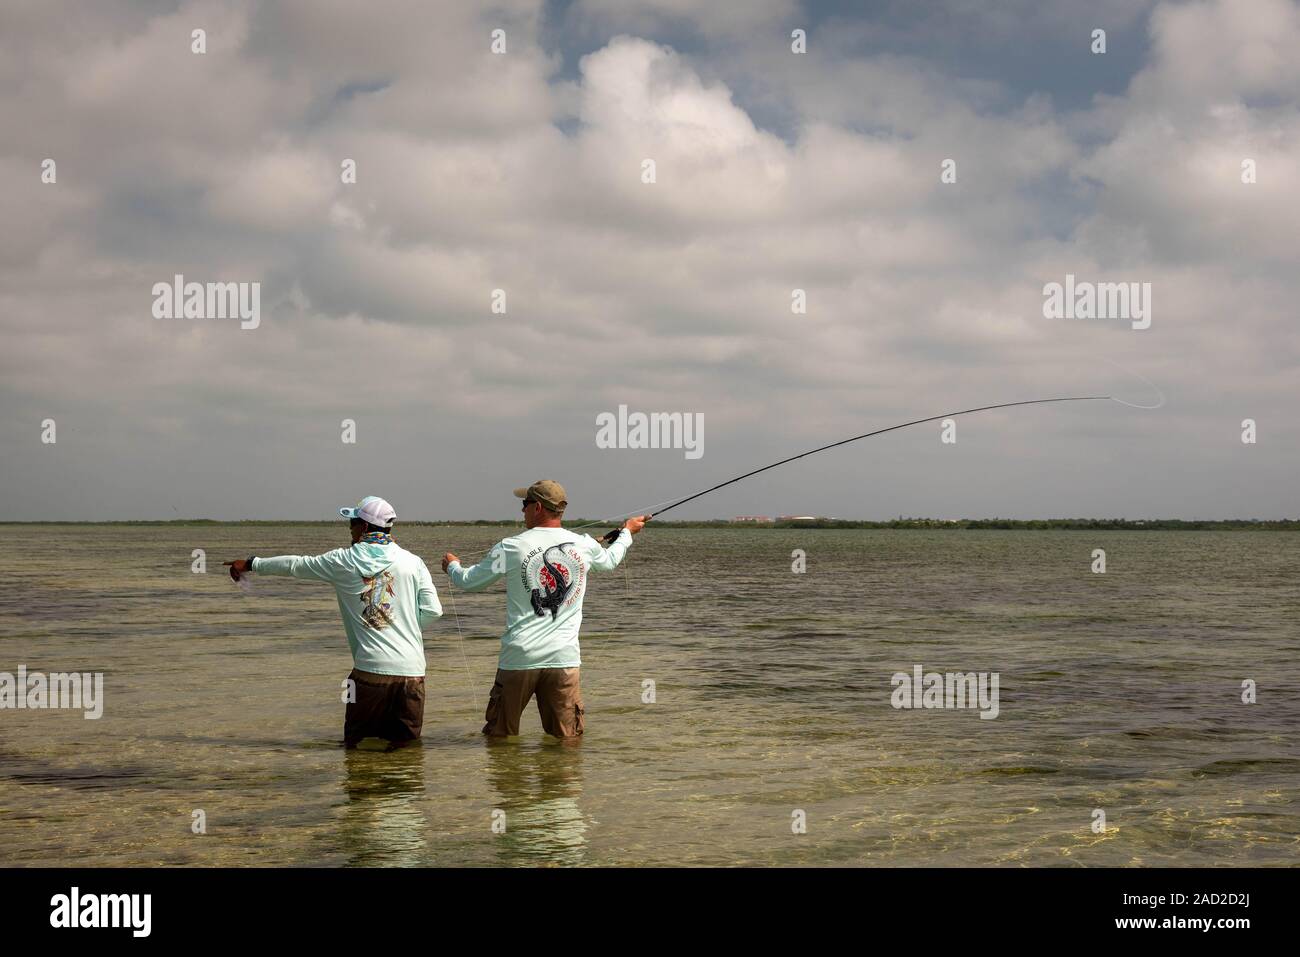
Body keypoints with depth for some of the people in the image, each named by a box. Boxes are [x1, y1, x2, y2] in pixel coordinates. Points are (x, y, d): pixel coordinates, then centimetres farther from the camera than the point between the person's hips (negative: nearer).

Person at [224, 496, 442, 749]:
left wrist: (252, 564, 31)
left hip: (370, 669, -1)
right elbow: (433, 611, 1)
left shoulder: (344, 562, 4)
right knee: (407, 744, 7)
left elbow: (296, 564, 17)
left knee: (355, 744, 10)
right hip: (410, 670, 1)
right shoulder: (413, 562, 5)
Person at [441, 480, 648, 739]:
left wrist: (452, 566, 31)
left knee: (499, 735, 10)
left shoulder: (511, 548, -5)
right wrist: (627, 532, 47)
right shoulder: (584, 545, 3)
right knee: (567, 737, 7)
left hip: (520, 657, -2)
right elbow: (609, 561, 27)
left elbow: (468, 582, 8)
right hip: (564, 657, 2)